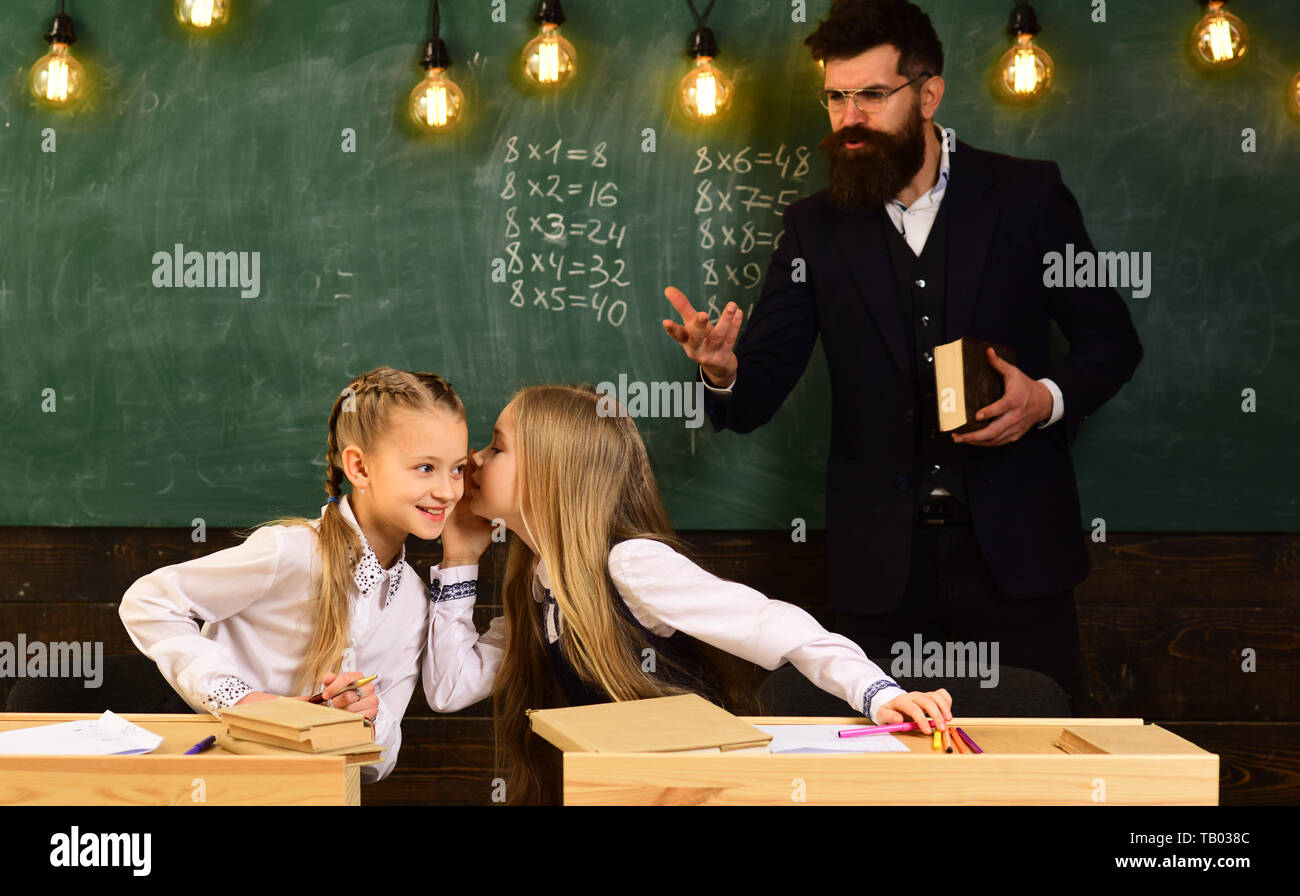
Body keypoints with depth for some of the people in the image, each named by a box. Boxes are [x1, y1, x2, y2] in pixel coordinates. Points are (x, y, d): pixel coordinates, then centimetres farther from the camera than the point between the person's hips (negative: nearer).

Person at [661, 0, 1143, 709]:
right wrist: (723, 371, -21)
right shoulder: (817, 228, 7)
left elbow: (1110, 339, 7)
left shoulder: (1027, 194, 2)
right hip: (880, 563, 1)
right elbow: (757, 397, 2)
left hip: (1013, 547, -1)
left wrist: (1049, 398, -12)